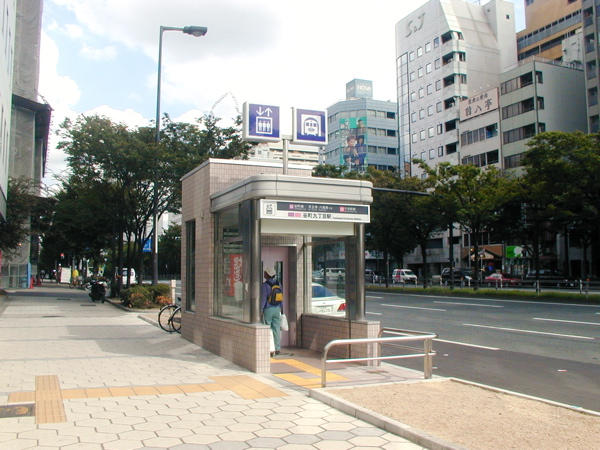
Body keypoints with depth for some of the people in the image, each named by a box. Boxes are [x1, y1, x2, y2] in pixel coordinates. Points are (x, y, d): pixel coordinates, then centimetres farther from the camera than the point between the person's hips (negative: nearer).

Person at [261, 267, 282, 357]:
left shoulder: (265, 285, -12)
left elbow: (263, 298, -15)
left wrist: (260, 309, -10)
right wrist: (281, 307, 21)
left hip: (268, 309, -6)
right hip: (277, 309, 6)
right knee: (277, 329, 10)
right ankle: (277, 348, 13)